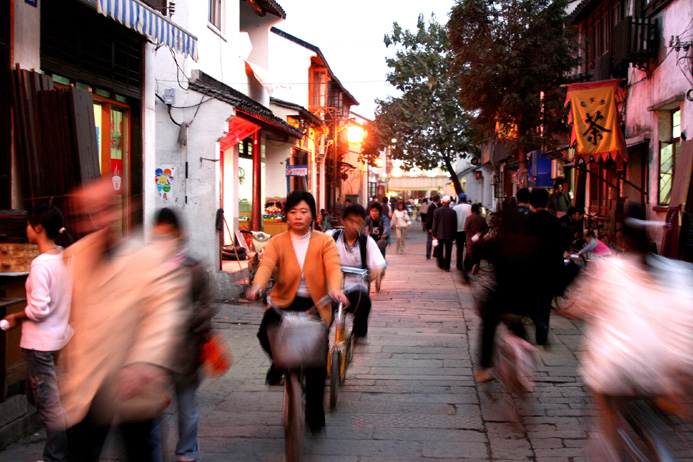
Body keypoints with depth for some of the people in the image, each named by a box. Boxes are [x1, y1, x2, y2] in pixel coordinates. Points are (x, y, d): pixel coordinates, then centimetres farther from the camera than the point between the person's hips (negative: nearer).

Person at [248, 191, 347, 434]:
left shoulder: (324, 242, 4)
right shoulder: (277, 242, 4)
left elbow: (333, 266, -13)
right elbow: (266, 264, -15)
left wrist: (335, 288, -35)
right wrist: (258, 285, -37)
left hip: (315, 304, 0)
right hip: (283, 302, 1)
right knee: (265, 333, -27)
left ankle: (314, 414, 15)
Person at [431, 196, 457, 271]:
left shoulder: (437, 211, -6)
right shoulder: (453, 212, -6)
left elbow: (434, 223, -4)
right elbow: (455, 225, -1)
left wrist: (433, 234, 4)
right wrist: (454, 235, 9)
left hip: (440, 234, 0)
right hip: (449, 235, 0)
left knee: (439, 251, 16)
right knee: (448, 251, 6)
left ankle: (441, 264, 28)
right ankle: (446, 267, 5)